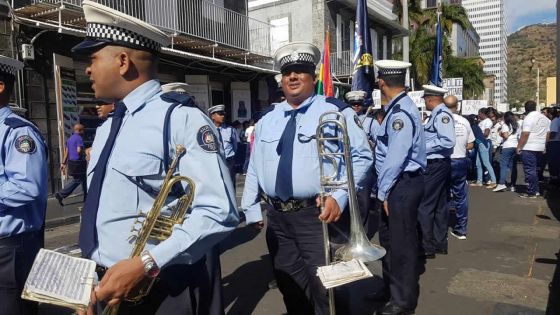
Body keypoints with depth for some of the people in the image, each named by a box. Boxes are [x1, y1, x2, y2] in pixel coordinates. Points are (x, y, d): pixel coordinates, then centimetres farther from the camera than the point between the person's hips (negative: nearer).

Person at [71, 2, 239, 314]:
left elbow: (218, 212, -22)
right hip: (108, 288, 7)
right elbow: (98, 212, 15)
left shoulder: (182, 119, -16)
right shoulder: (106, 128, 11)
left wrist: (147, 263, -25)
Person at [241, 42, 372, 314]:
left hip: (317, 214, -5)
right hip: (276, 217, 6)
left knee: (324, 288, 4)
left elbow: (361, 156, -6)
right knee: (288, 287, 19)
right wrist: (252, 210, 10)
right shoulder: (267, 120, 12)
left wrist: (339, 196, -17)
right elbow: (254, 167, 14)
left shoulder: (335, 111, -3)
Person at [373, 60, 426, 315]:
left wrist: (384, 192, -16)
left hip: (402, 185, -10)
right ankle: (391, 286, 39)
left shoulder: (400, 113, -19)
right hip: (397, 185, 10)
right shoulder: (398, 108, 12)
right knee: (389, 237, 21)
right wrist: (384, 189, 11)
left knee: (401, 243, 4)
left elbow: (394, 159, -23)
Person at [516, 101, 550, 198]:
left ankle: (531, 192, -1)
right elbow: (547, 134, 15)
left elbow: (525, 134, -20)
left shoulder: (529, 118, -13)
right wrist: (544, 146, 22)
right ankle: (536, 190, 22)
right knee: (535, 169, 17)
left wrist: (519, 147, -15)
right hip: (540, 148, 8)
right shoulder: (545, 118, 13)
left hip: (529, 148, -8)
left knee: (529, 170, -4)